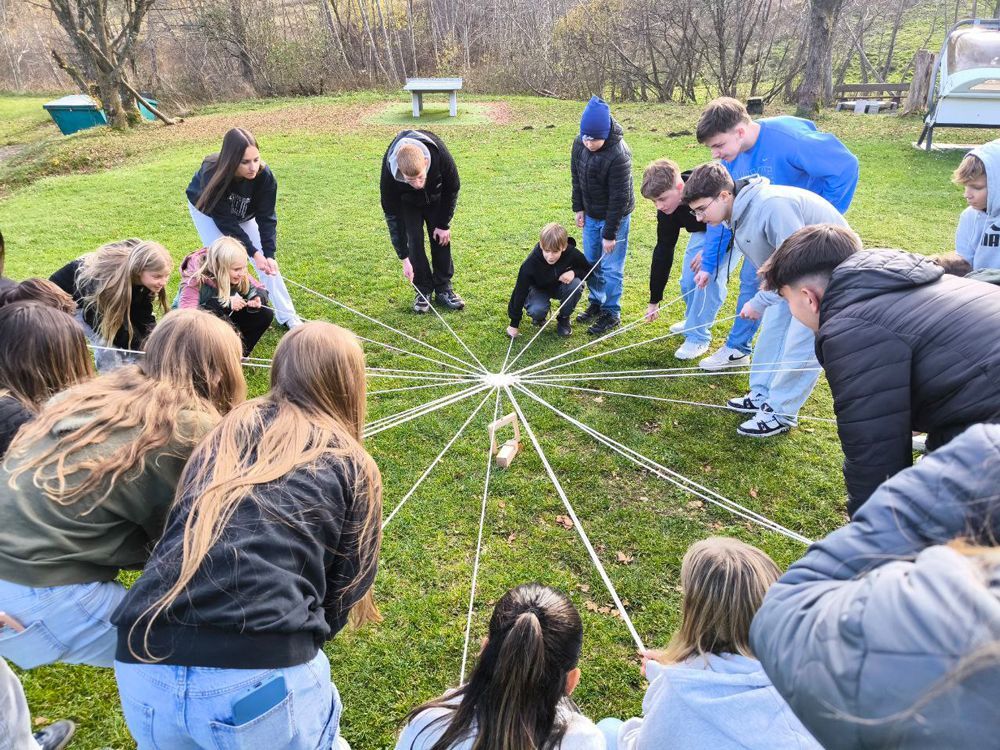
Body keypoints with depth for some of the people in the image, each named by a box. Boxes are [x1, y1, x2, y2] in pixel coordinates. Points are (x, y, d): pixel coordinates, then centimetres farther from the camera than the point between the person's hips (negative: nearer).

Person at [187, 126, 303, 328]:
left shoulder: (265, 176, -35)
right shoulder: (212, 174, -40)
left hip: (242, 213, 2)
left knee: (267, 262, -6)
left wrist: (269, 254, -39)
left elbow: (266, 218, -29)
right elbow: (225, 221, -34)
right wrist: (253, 253, -39)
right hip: (207, 208, -2)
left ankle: (287, 316, 2)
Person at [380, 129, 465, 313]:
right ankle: (423, 290, 4)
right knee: (414, 240, -10)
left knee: (441, 237, -3)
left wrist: (444, 224, -14)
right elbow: (392, 215, -28)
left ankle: (443, 287, 11)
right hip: (408, 202, -1)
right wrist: (404, 258, -27)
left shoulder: (440, 155, -41)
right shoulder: (389, 174, -41)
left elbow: (453, 188, -19)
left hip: (436, 197, 1)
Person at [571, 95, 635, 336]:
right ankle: (596, 303, 33)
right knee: (590, 262, 16)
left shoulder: (618, 155, -29)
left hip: (614, 217, -7)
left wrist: (610, 234, -20)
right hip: (591, 215, 7)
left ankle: (611, 313, 13)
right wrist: (578, 208, 7)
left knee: (611, 267, 0)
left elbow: (619, 198, -24)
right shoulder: (580, 144, -9)